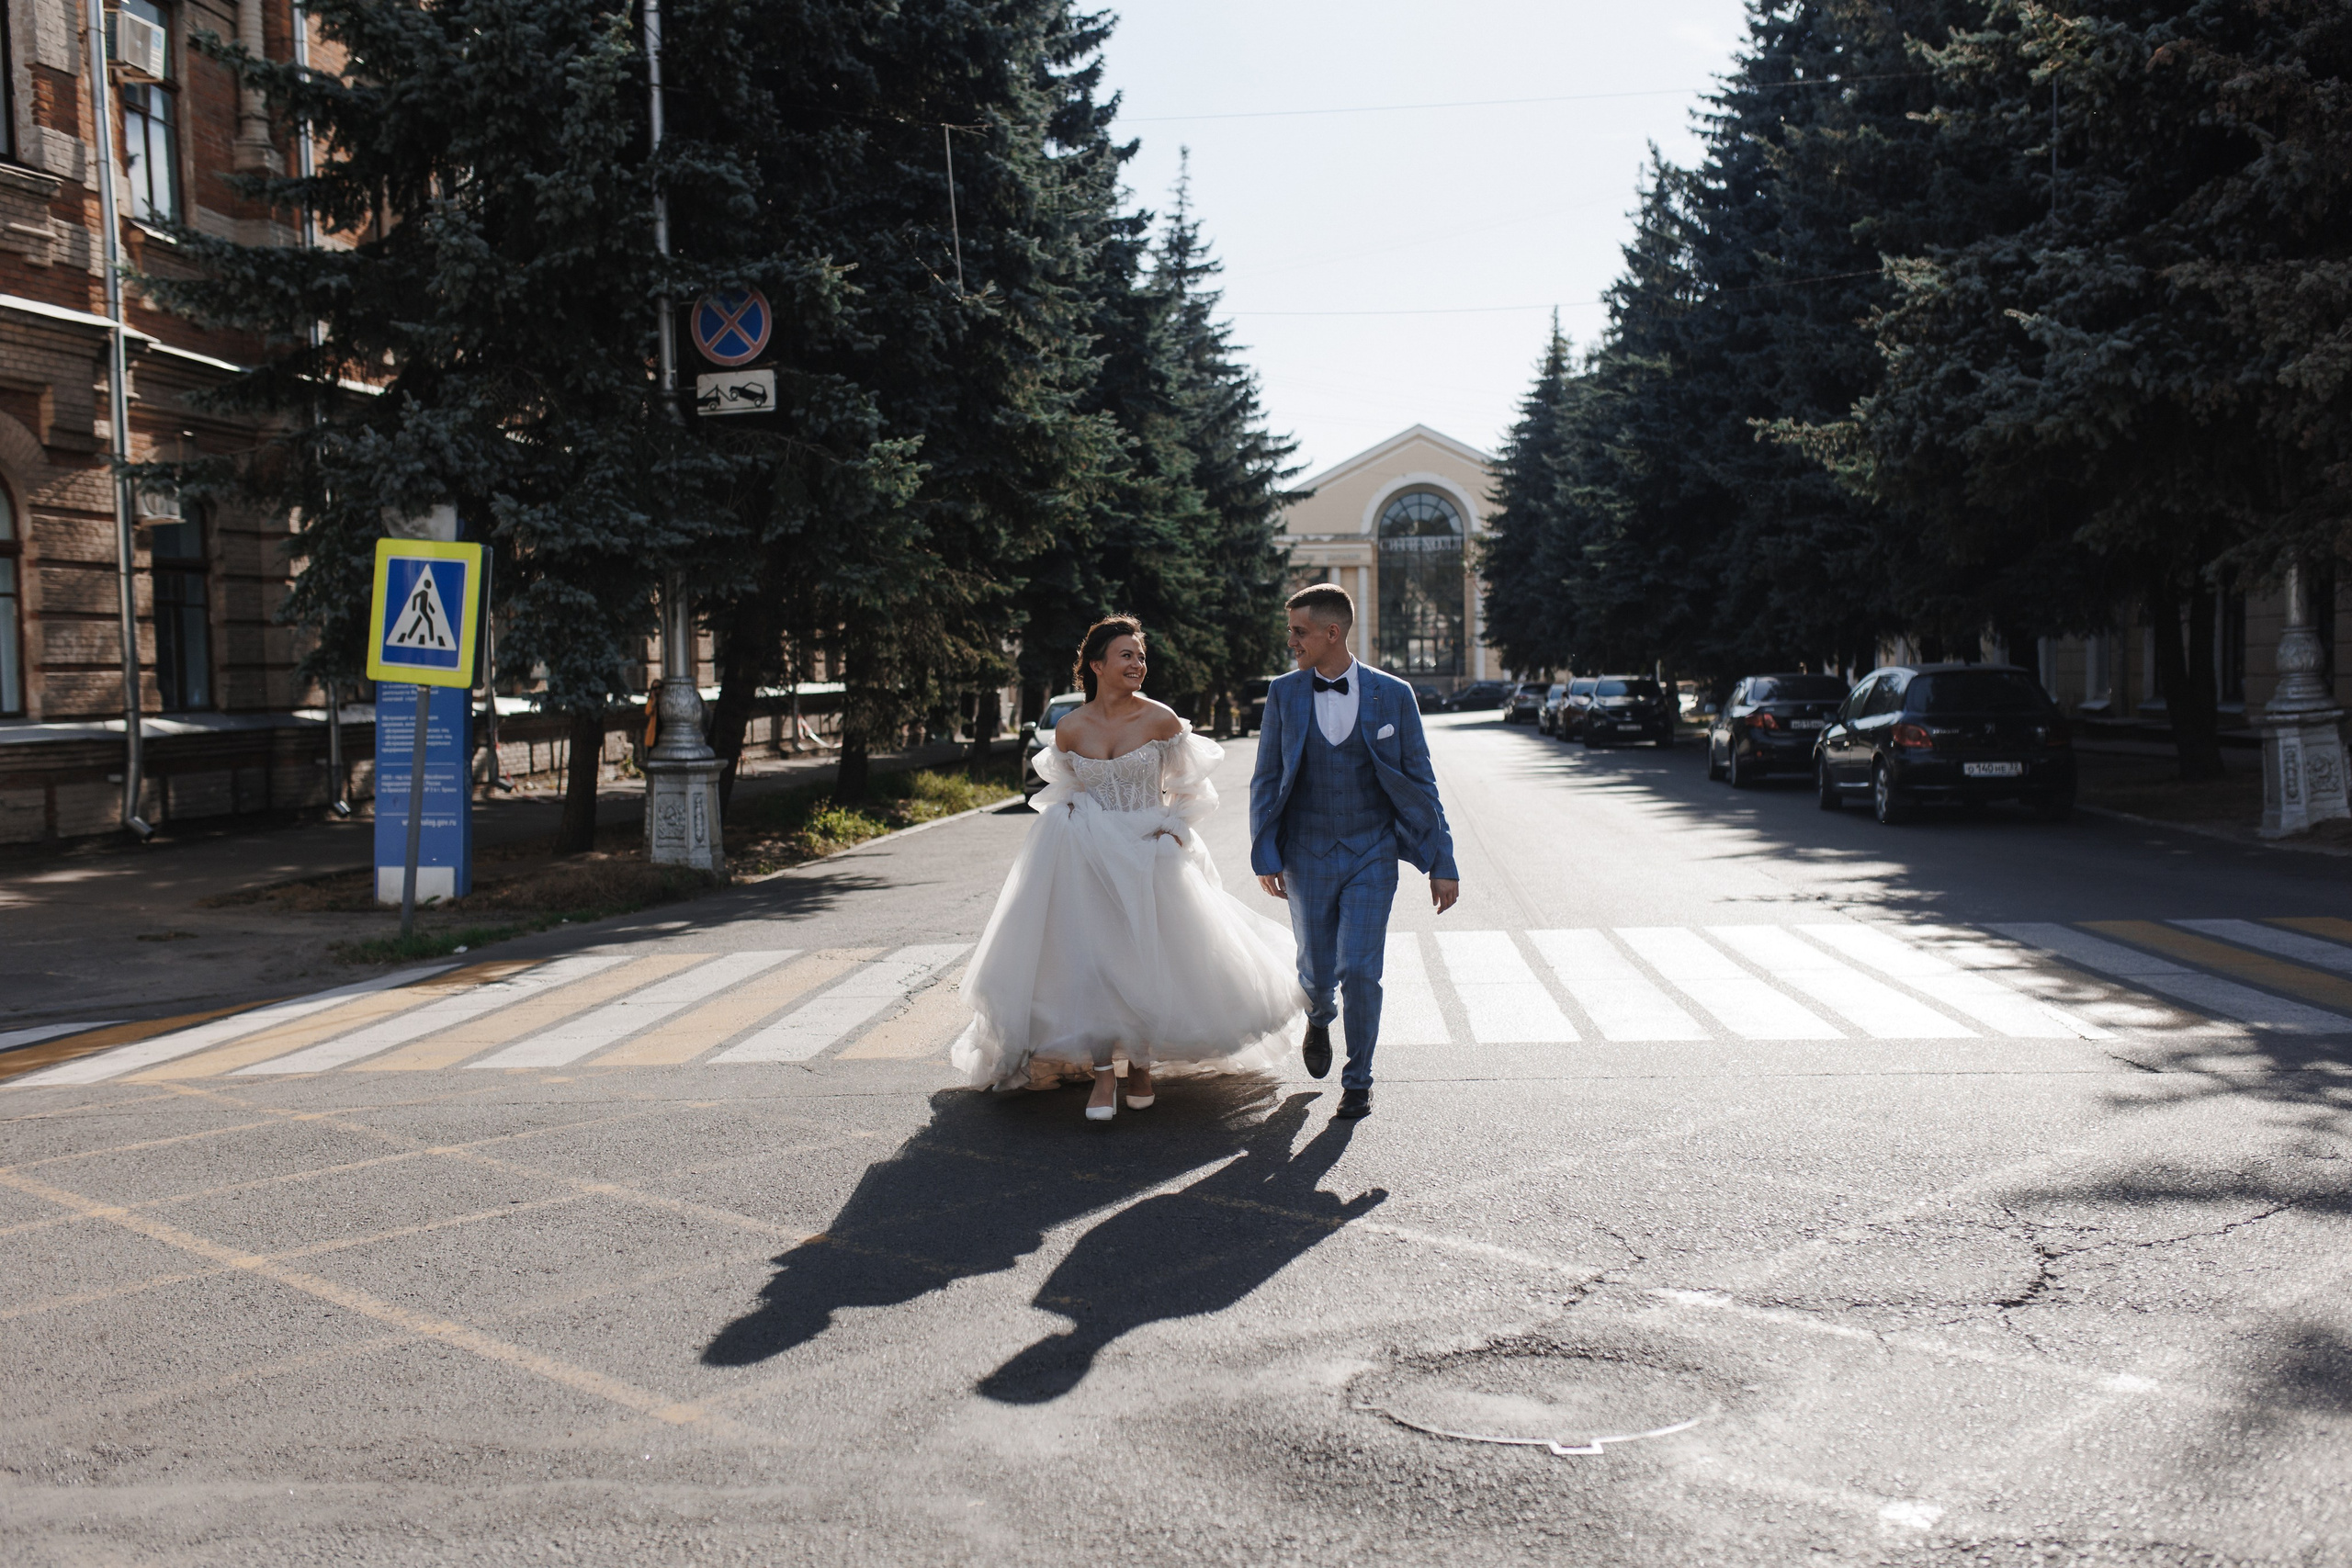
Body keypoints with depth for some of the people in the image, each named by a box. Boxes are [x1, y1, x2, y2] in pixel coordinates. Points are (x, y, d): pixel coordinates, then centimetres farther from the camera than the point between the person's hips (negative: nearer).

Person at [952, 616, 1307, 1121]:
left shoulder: (1161, 720, -7)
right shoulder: (1069, 729, -3)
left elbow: (1189, 786, 6)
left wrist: (1173, 829, -5)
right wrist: (1075, 825, 1)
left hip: (1150, 856, 0)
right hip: (1089, 859, 1)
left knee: (1149, 958, 3)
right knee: (1092, 959, -7)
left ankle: (1140, 1063, 25)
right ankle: (1103, 1075, 1)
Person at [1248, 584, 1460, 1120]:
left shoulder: (1392, 695, -4)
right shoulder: (1284, 694, 0)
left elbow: (1420, 783, 0)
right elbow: (1266, 779, 4)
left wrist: (1441, 863, -2)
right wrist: (1266, 855, -5)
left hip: (1372, 855, -2)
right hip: (1308, 855, 2)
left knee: (1360, 970, -8)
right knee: (1316, 969, 9)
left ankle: (1358, 1081, 11)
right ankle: (1320, 1016, 46)